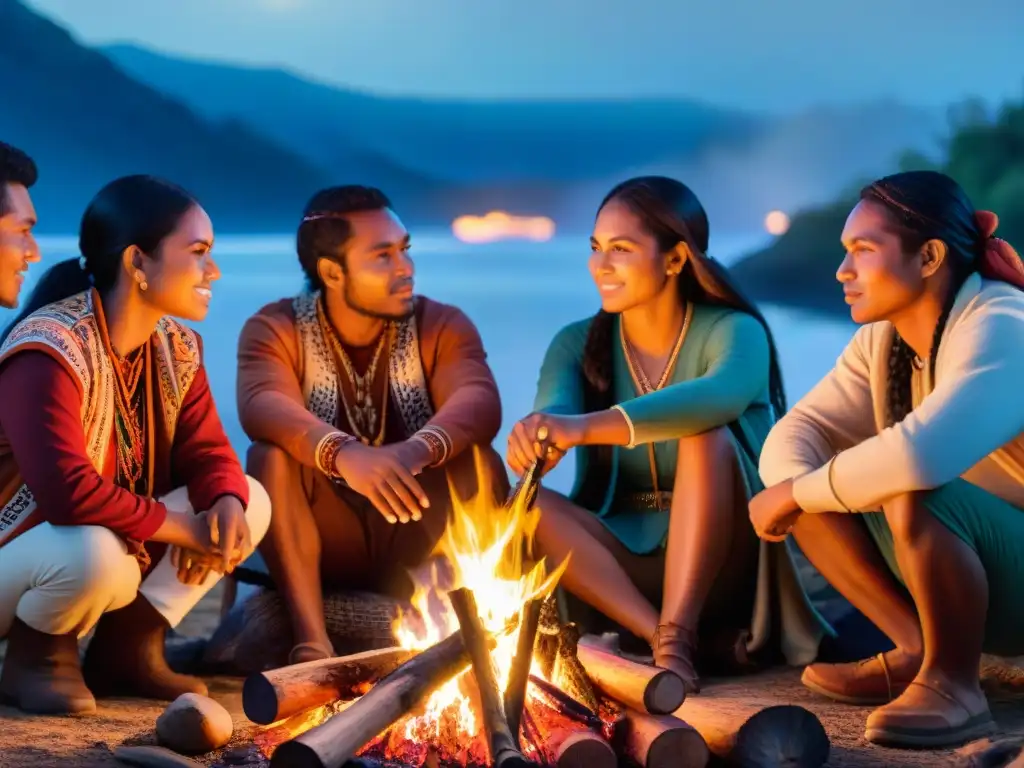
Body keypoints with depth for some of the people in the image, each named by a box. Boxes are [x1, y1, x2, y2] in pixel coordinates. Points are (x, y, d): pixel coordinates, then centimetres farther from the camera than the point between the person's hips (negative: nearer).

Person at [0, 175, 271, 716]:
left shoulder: (177, 349, 0)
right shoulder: (49, 352, -27)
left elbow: (208, 452, 2)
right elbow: (67, 491, -37)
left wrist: (227, 506, -23)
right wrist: (183, 528, -27)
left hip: (124, 544, 8)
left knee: (252, 499, -5)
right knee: (97, 551, -40)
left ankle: (129, 648, 2)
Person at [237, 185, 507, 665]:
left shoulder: (442, 325, -2)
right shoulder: (275, 328, -6)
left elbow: (479, 402, -22)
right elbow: (262, 407, -27)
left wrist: (417, 450, -46)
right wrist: (343, 454, -49)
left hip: (418, 540, 0)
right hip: (321, 544, 0)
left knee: (480, 460, -26)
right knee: (270, 456, -28)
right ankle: (311, 640, -35)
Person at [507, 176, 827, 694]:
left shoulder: (733, 331, -8)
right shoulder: (577, 343, 4)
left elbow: (722, 395, -33)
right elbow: (553, 410, -18)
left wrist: (586, 427, -48)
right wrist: (538, 438, -45)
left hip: (719, 568, -3)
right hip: (619, 564, 4)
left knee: (707, 436, -29)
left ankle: (678, 636, -33)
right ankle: (684, 638, -29)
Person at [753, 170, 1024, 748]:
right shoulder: (884, 339, 1)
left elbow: (919, 455, -40)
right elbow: (799, 430, 0)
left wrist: (795, 495, -27)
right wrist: (793, 487, -24)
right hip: (970, 572, 8)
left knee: (913, 497, -34)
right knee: (809, 480, -3)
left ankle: (953, 682, -15)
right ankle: (919, 650, 0)